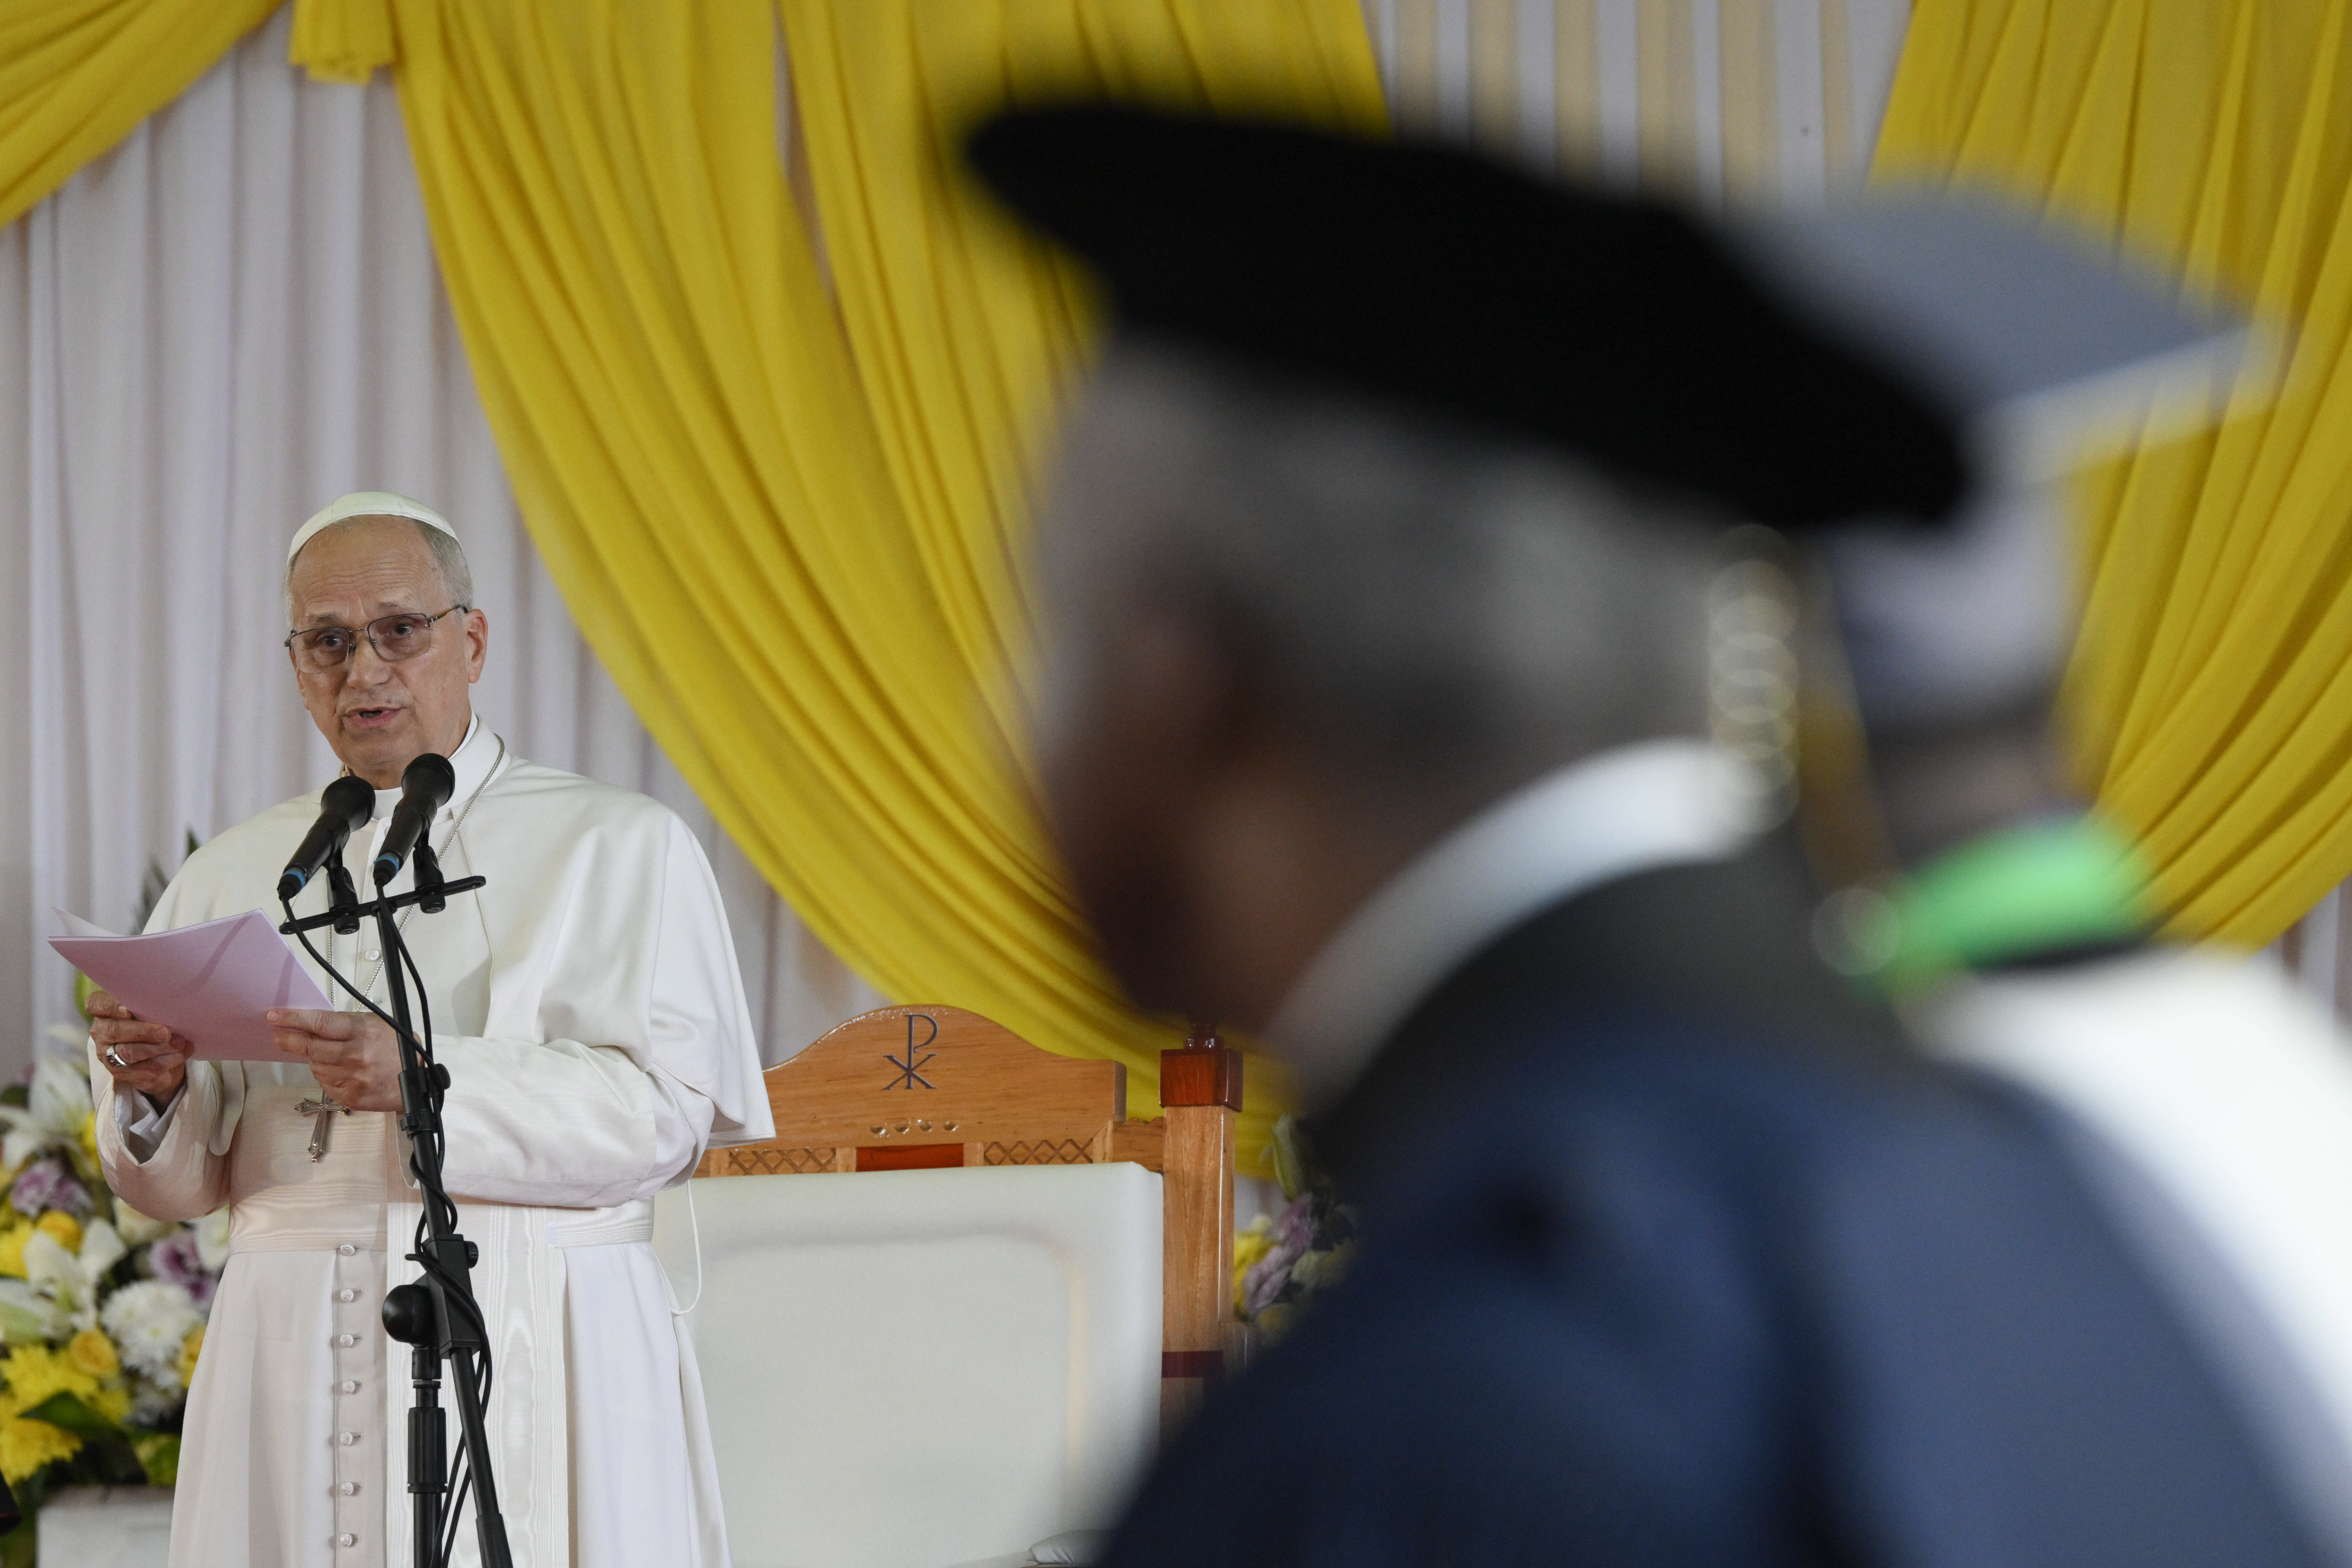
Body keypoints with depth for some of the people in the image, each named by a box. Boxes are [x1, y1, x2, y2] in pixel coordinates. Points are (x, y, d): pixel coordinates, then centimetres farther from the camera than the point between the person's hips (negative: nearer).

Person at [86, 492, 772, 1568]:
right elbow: (180, 1183, 12)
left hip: (532, 1367, -3)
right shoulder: (230, 877, 16)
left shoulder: (618, 849, 5)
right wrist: (155, 1087, -10)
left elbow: (662, 1112, -9)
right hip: (297, 1380, 3)